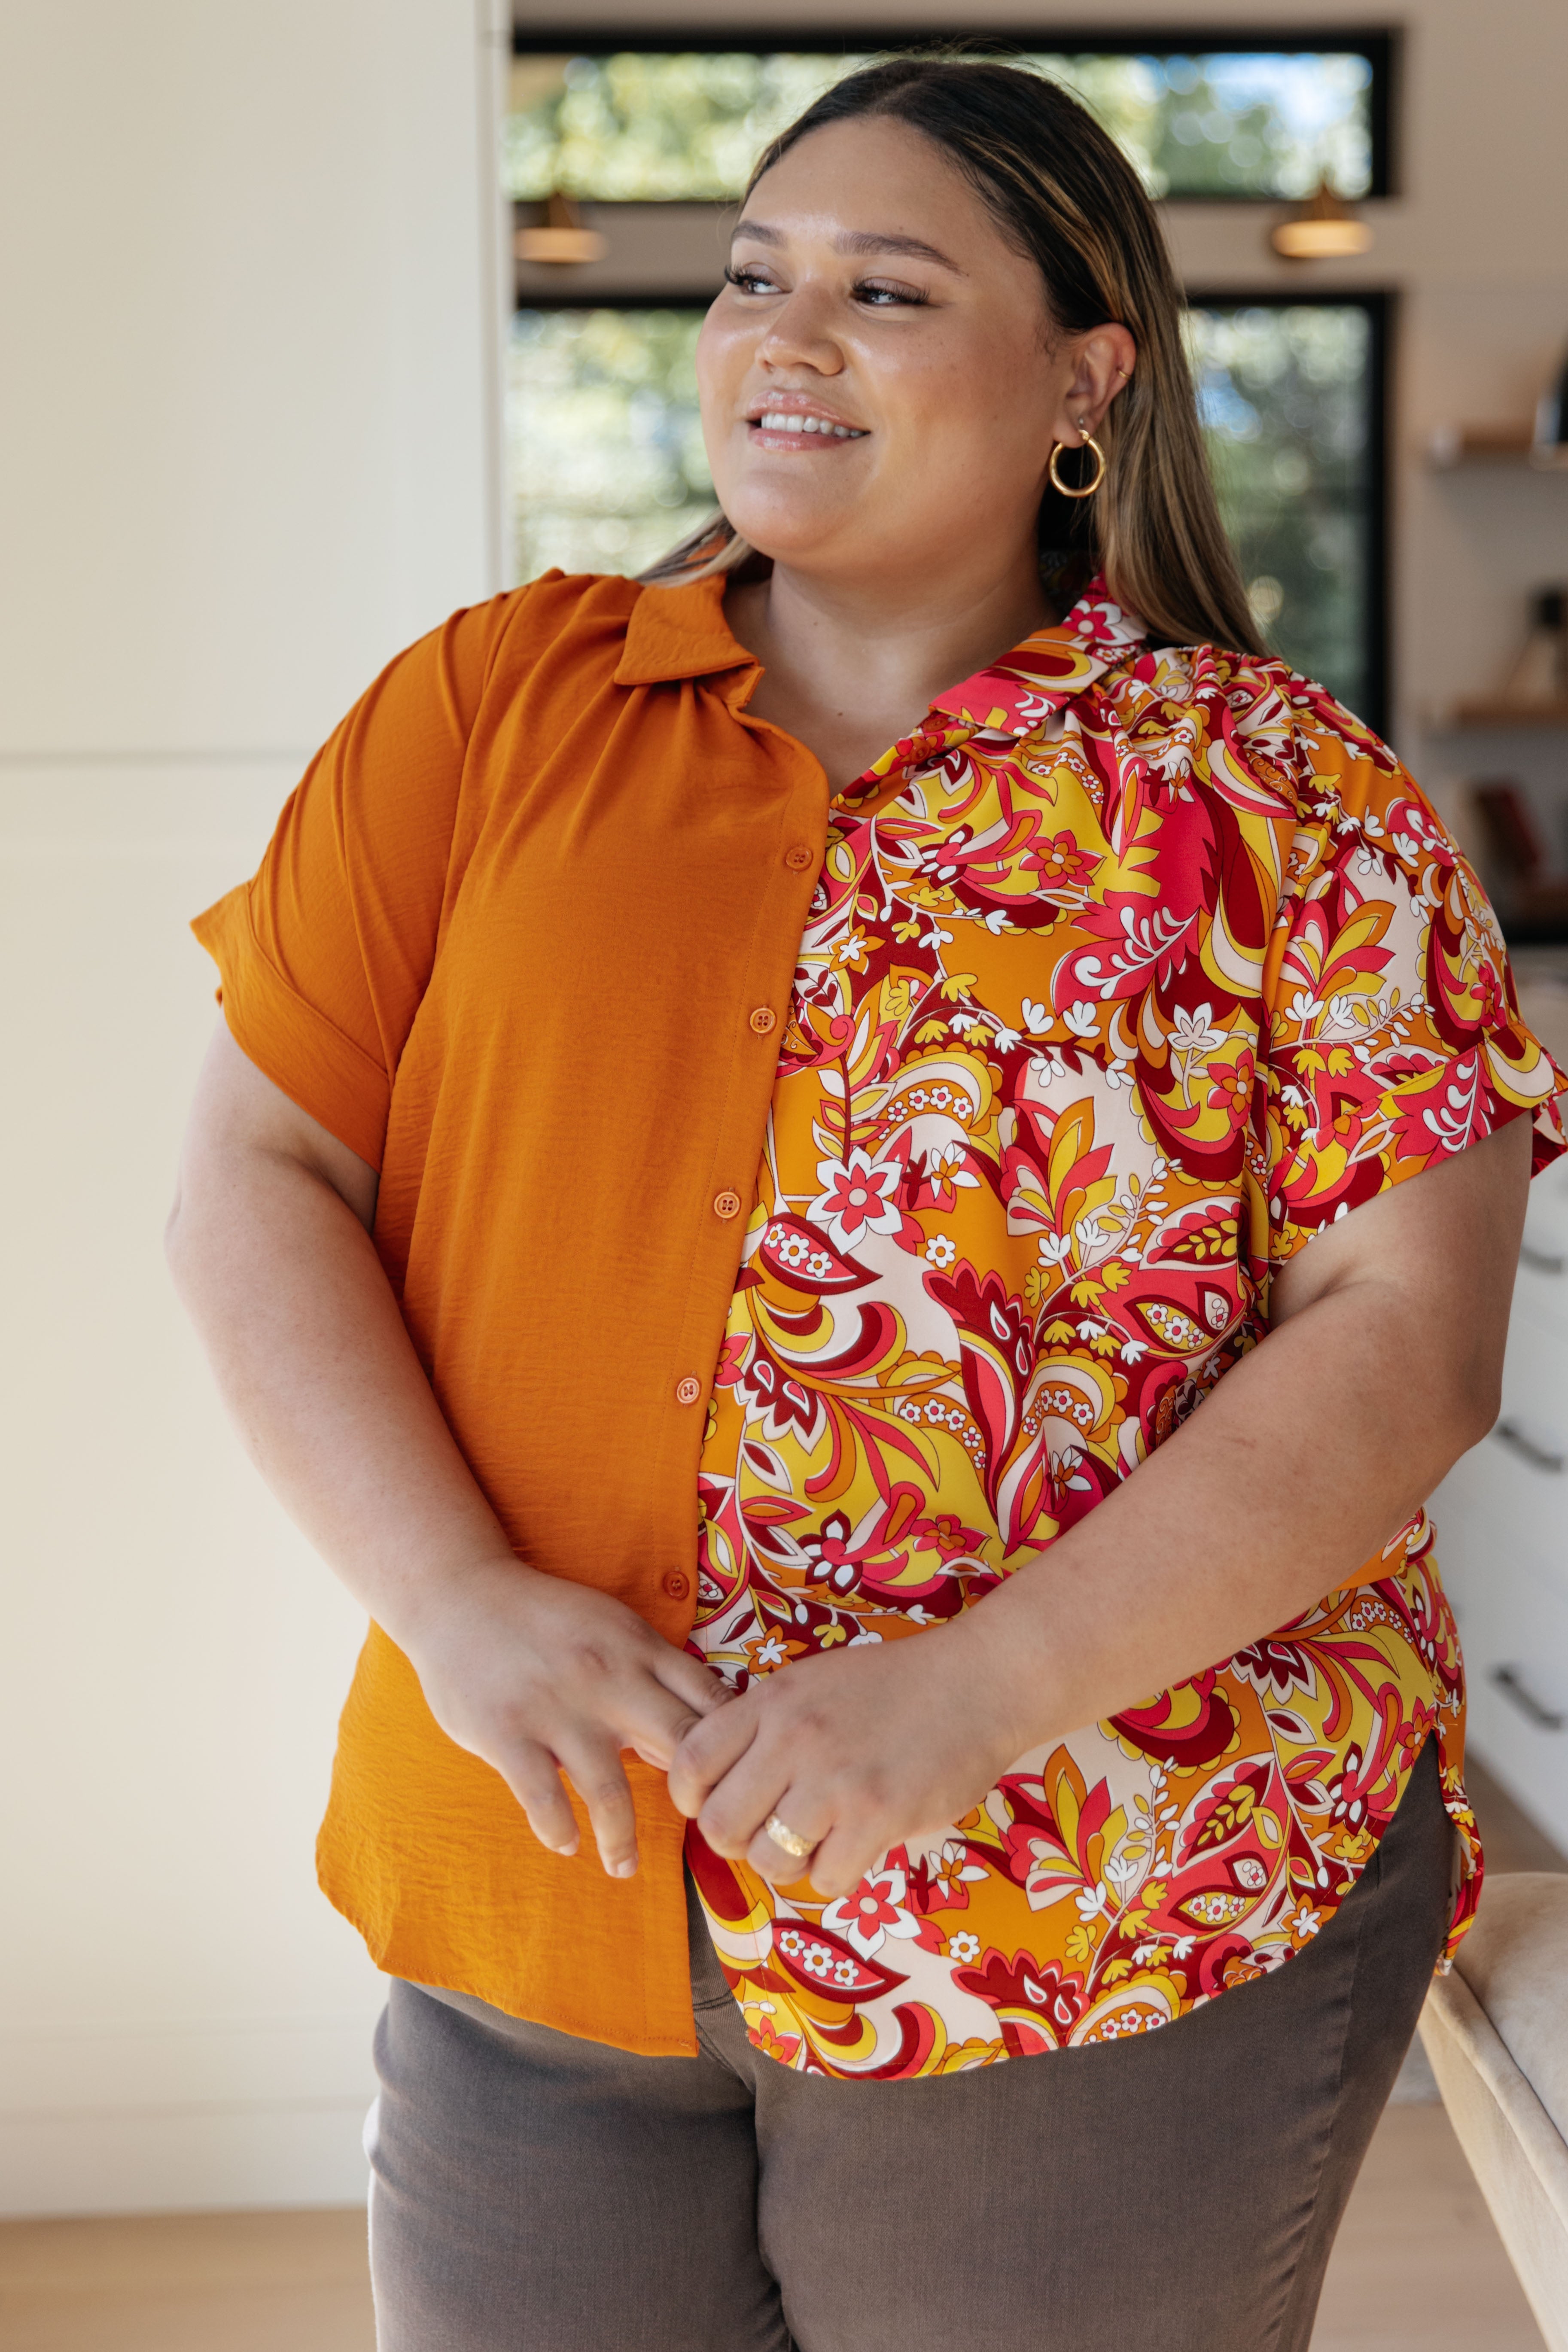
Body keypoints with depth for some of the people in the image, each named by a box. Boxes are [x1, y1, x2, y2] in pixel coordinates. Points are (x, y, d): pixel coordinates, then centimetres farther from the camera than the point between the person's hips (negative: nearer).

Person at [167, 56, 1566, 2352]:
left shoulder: (1285, 804, -3)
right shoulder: (492, 705, 3)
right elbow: (258, 1174, 1)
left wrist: (979, 1691, -20)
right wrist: (457, 1599, -14)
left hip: (1117, 1910, -2)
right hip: (534, 1906, 3)